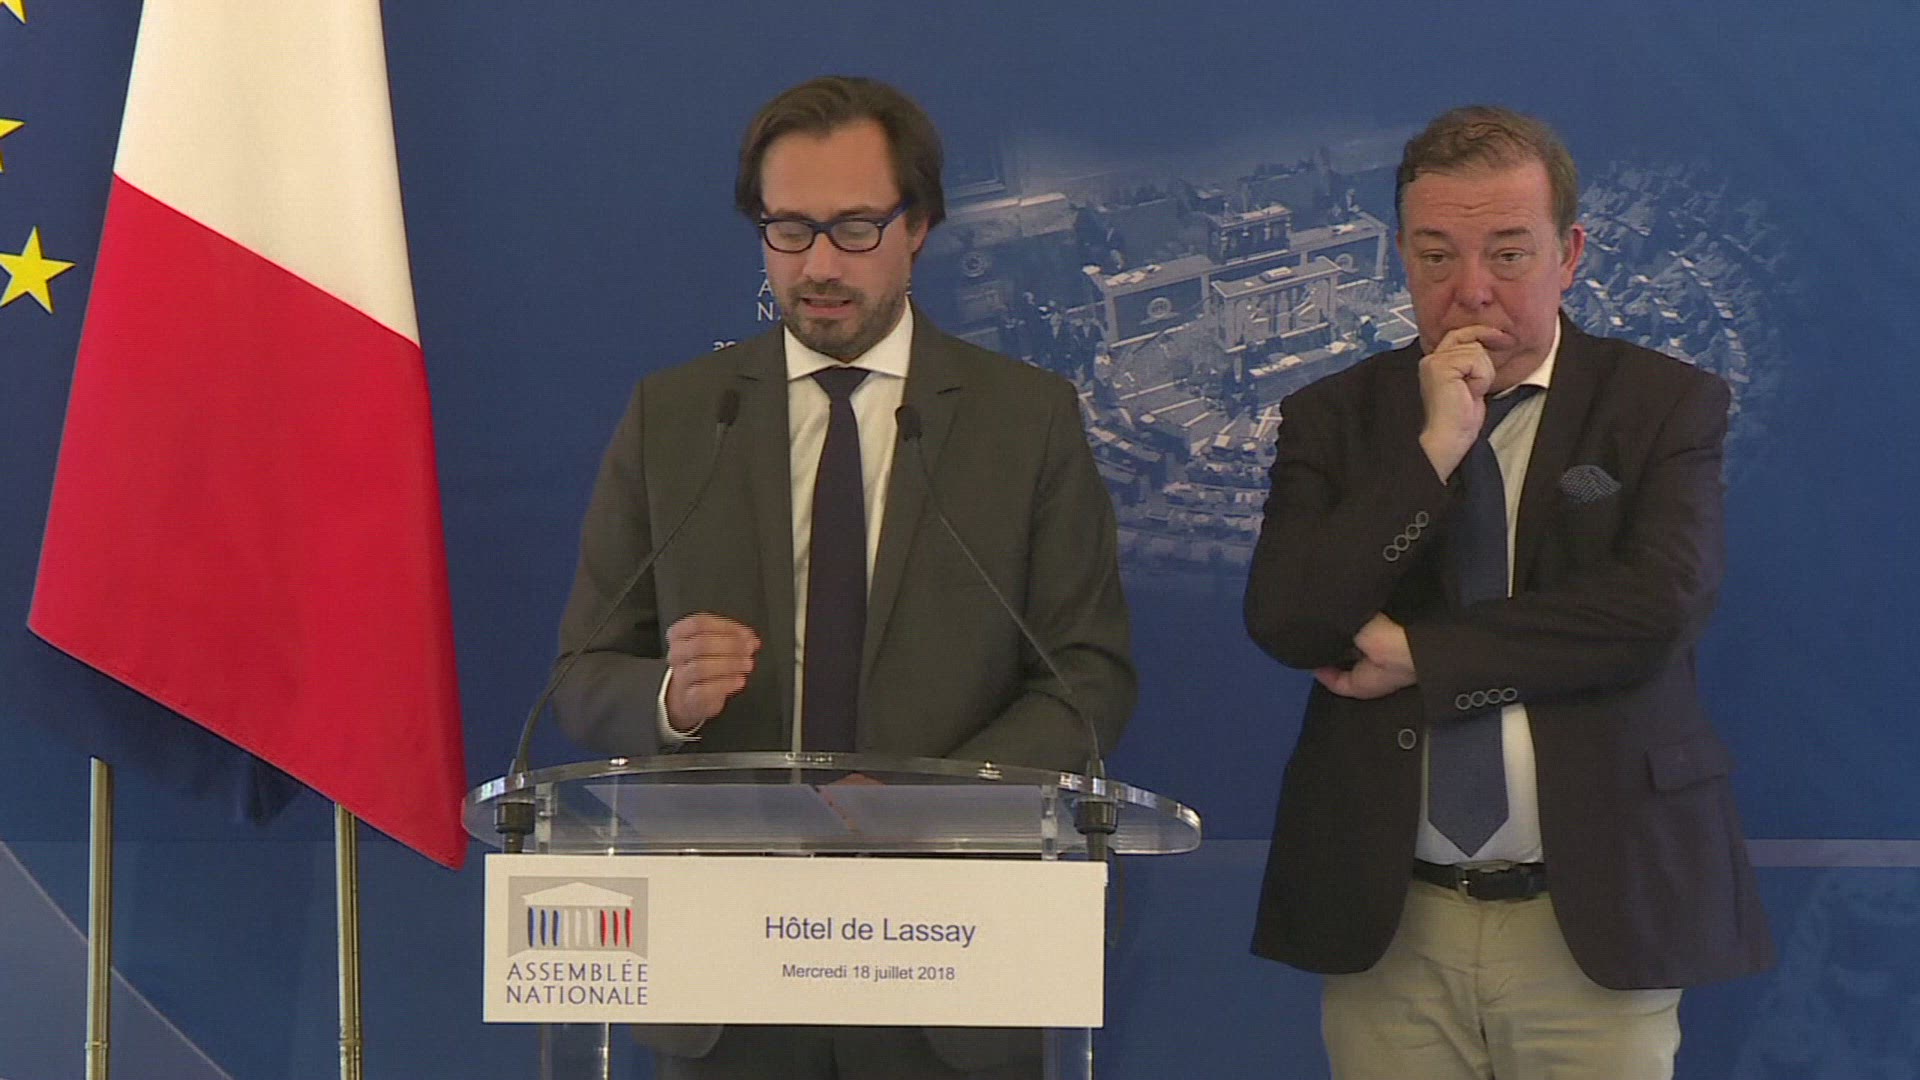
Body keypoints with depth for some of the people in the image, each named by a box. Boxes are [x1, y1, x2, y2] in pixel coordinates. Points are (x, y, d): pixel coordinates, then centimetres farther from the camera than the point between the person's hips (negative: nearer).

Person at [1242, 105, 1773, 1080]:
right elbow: (1283, 621, -6)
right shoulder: (1332, 417, 8)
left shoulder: (1666, 405, 3)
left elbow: (1661, 604, -13)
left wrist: (1417, 654, -10)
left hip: (1593, 923, -1)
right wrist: (1434, 449, -12)